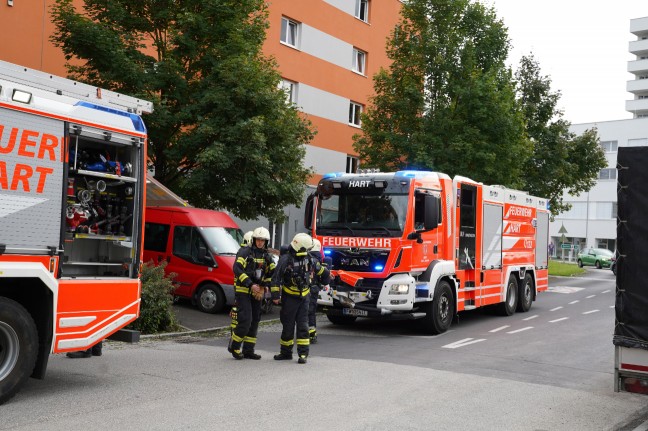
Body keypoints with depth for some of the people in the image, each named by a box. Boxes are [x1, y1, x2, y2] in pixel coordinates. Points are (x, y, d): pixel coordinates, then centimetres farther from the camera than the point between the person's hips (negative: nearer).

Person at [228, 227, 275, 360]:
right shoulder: (245, 252, -7)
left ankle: (248, 350, 16)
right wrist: (250, 284, -22)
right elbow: (237, 269, -17)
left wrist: (263, 286, -1)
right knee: (245, 320, -14)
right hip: (243, 290, -7)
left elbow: (272, 273, 13)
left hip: (257, 292, 7)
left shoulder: (267, 256, 12)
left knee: (255, 321, 7)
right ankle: (234, 346, 4)